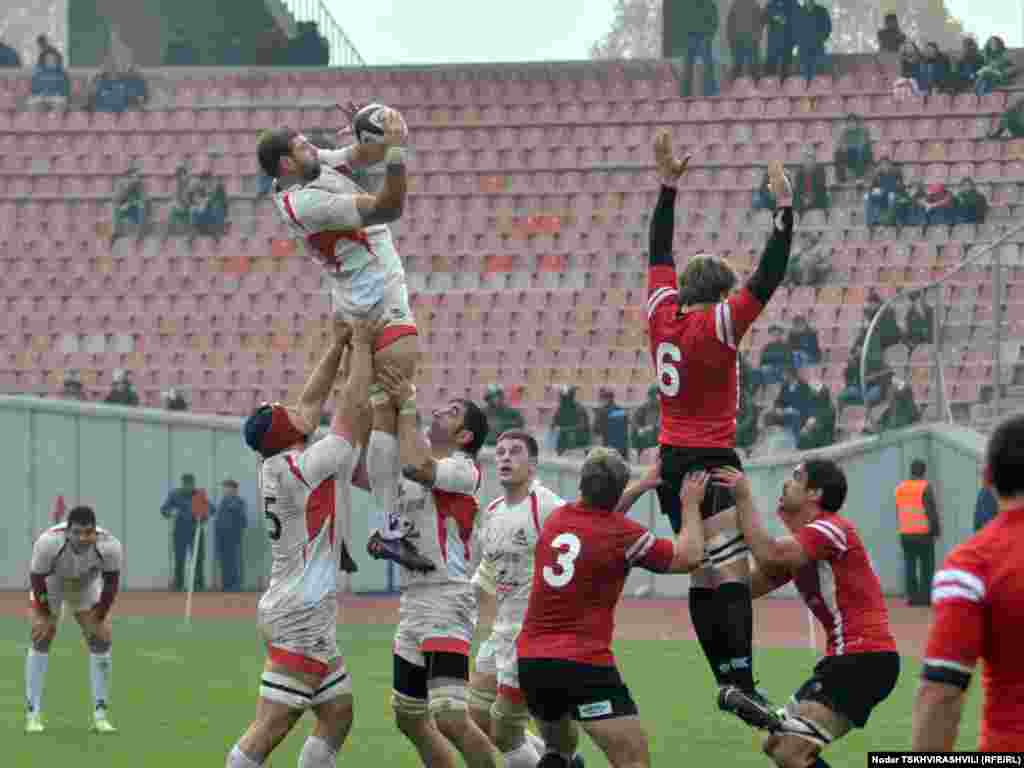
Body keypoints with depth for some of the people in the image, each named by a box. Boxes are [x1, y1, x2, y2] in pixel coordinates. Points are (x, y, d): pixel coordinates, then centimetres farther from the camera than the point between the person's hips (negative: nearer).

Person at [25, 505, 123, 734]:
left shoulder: (110, 546, -35)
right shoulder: (48, 543, -40)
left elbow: (111, 582, -18)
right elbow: (37, 578, -23)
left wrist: (99, 618, -12)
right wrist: (45, 615, -15)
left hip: (87, 586, 2)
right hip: (51, 584, -2)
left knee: (101, 639, -6)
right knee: (40, 640, -9)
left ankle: (100, 715, 3)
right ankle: (34, 714, -2)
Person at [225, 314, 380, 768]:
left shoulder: (273, 466, 7)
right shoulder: (306, 467, -15)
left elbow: (312, 402, 18)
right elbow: (355, 407, -11)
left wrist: (338, 345, 16)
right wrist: (361, 345, -1)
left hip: (288, 608, 10)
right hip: (303, 616, -10)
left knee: (338, 714, 14)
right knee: (270, 728, -11)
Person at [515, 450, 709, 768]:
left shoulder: (557, 518, 8)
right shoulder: (624, 534, -9)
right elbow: (688, 557, 4)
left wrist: (643, 486, 35)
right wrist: (691, 505, 17)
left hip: (531, 660, 7)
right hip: (584, 665, -7)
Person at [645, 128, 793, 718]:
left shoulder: (663, 314, 5)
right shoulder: (719, 323, -11)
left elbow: (660, 253, 17)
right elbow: (769, 277, -16)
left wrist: (669, 185, 20)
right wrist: (784, 209, -15)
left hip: (672, 460, 7)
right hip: (711, 461, -7)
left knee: (702, 573, 8)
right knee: (732, 570, -16)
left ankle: (728, 683, 8)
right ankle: (743, 684, -27)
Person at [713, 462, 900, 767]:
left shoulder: (832, 528, -13)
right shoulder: (801, 543, 17)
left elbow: (768, 555, -27)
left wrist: (744, 497, -16)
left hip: (864, 660, -10)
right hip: (846, 658, 10)